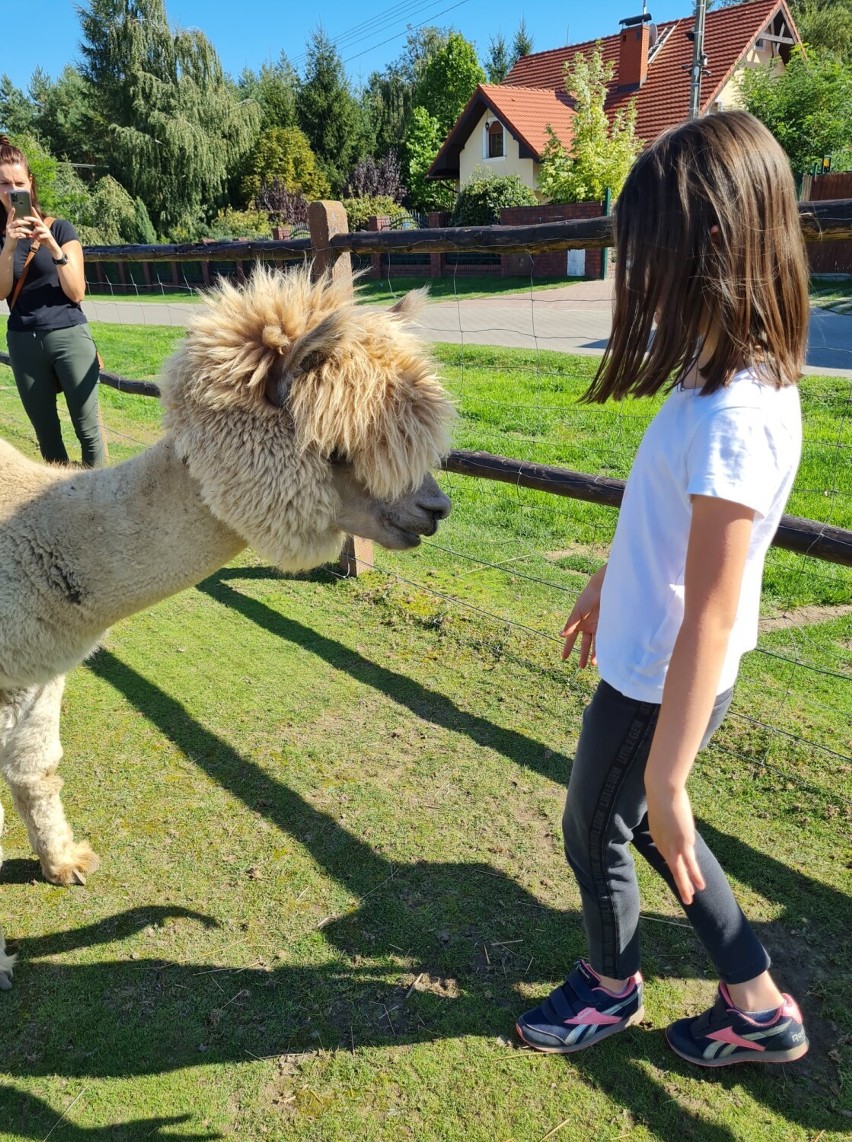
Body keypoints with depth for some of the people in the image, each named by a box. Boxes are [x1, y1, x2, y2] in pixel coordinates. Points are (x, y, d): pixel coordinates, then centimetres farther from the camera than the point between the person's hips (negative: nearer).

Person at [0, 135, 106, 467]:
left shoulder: (59, 228, -1)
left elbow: (76, 293, -7)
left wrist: (53, 247, -20)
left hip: (68, 336, -3)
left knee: (88, 429, -5)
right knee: (45, 432, 8)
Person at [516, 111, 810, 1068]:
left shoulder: (731, 416, -29)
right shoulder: (742, 374, -1)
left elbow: (710, 620, -29)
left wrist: (666, 781, -23)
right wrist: (606, 585, 24)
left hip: (659, 685, -9)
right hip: (646, 658, 9)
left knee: (595, 832, 17)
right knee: (635, 823, 26)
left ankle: (612, 986, 49)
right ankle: (757, 1006, 41)